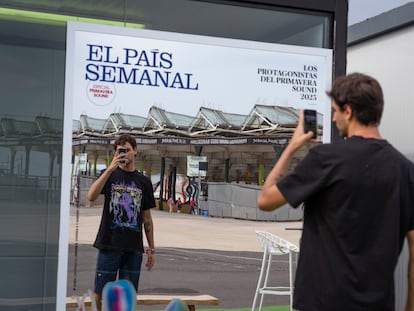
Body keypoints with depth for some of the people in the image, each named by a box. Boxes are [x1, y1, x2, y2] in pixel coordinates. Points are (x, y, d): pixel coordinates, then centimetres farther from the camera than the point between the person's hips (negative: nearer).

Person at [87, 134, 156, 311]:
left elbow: (147, 218, 14)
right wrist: (111, 169, -21)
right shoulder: (109, 175, 5)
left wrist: (151, 249, 11)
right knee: (101, 293, 0)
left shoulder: (143, 182, 11)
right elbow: (91, 196, -15)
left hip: (134, 248, 2)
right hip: (109, 244, -2)